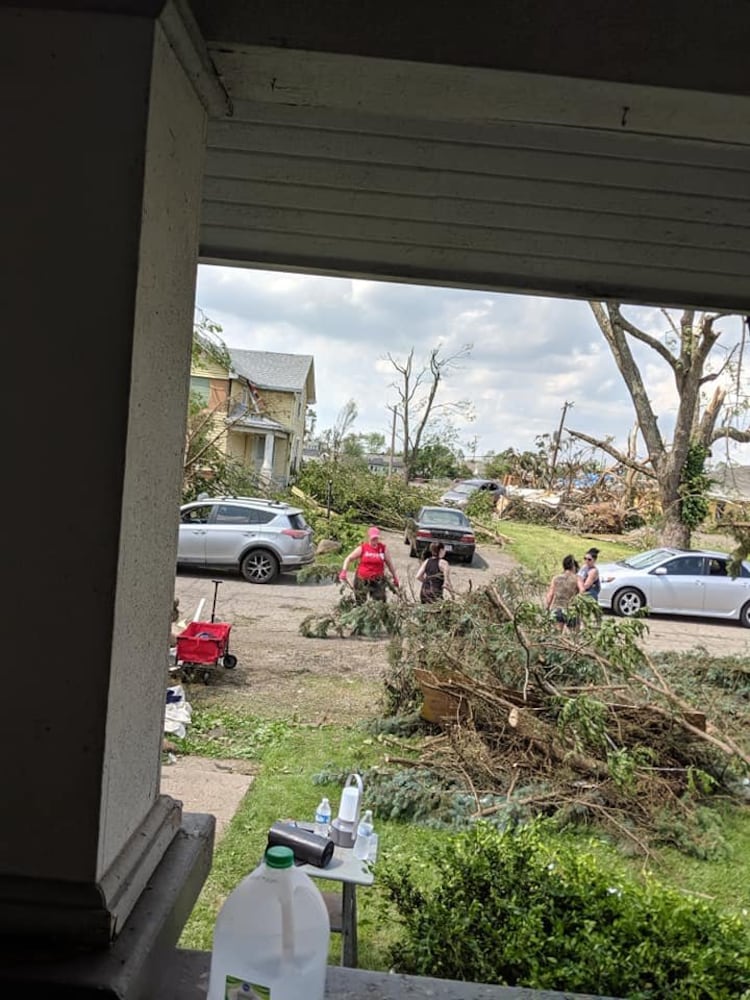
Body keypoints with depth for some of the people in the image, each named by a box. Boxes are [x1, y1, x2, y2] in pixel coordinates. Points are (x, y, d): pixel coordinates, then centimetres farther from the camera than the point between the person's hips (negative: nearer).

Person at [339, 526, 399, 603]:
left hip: (378, 580, 1)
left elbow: (389, 563, 10)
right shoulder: (362, 548, -6)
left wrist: (395, 577, 13)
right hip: (362, 580, 0)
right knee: (360, 602, 9)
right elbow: (349, 559, 0)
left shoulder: (383, 549, -1)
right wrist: (344, 571, -14)